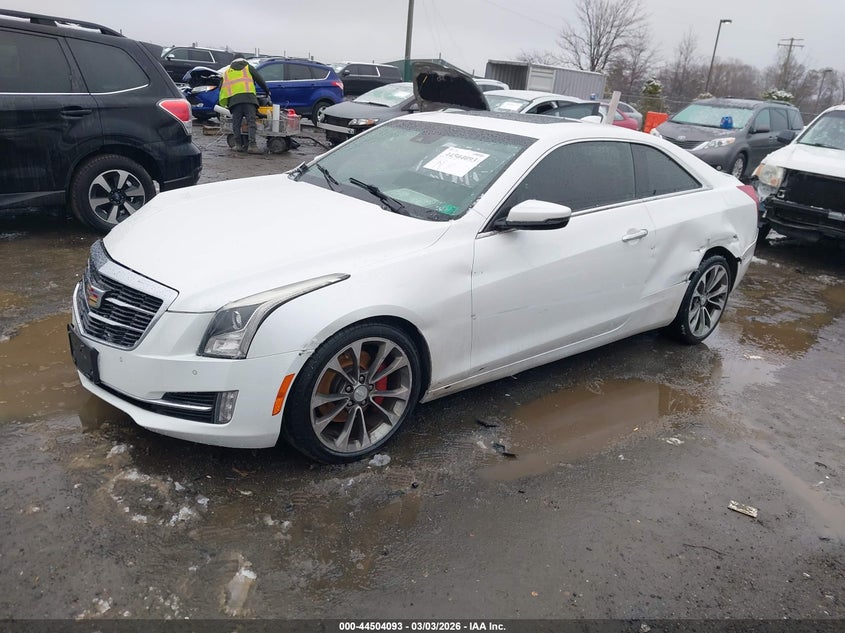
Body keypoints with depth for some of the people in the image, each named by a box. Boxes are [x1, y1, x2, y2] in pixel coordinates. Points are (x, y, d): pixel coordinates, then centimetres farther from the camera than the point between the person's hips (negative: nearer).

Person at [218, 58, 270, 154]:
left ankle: (238, 145, 3)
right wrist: (267, 91, 29)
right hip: (248, 97, -2)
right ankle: (252, 145, -18)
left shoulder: (227, 72, 28)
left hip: (234, 99, 2)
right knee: (251, 122, -8)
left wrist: (223, 102, 32)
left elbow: (221, 88, 24)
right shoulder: (248, 67, 21)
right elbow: (260, 80, 17)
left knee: (236, 123, 7)